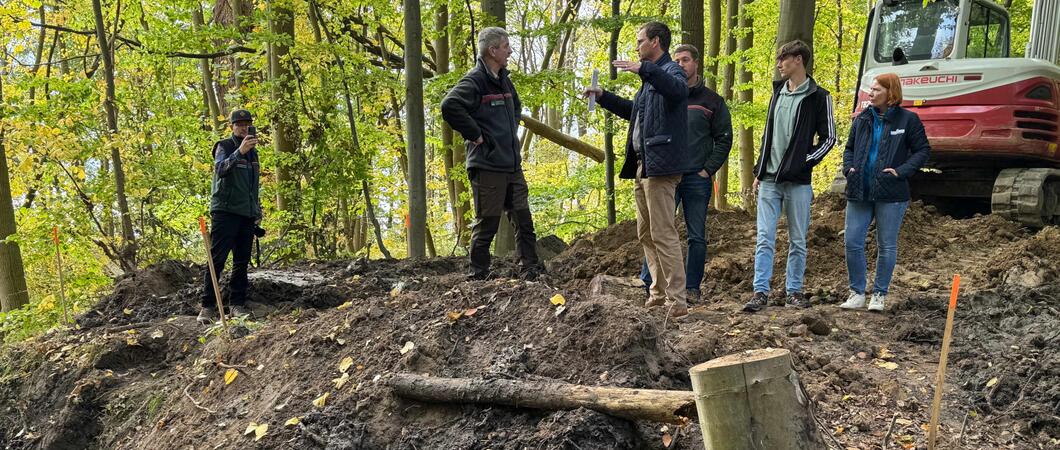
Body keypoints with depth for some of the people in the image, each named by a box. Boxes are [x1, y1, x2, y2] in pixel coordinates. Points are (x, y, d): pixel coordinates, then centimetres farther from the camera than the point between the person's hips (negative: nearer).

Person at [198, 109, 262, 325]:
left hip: (247, 215, 7)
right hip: (225, 212, -6)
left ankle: (237, 305, 9)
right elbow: (220, 169, -23)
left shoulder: (253, 151, 19)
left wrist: (257, 212, 21)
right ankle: (207, 306, -6)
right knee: (217, 260, -8)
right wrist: (239, 152, -37)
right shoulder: (224, 146, -1)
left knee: (242, 262, 5)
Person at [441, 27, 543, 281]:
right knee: (486, 224, 0)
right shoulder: (474, 81, -12)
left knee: (524, 221, 11)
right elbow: (450, 107, -27)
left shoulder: (504, 80, 15)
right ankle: (479, 274, 12)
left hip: (512, 164, 8)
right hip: (487, 165, -8)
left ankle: (530, 269, 19)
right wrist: (475, 135, -19)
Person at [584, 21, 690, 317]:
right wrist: (602, 96, 31)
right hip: (642, 165, 11)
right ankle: (659, 292, 20)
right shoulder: (652, 76, 23)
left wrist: (643, 69, -41)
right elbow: (634, 111, 36)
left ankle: (677, 300, -9)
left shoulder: (672, 70, -7)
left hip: (660, 164, -10)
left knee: (663, 233, -12)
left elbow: (677, 89, -32)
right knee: (646, 234, 13)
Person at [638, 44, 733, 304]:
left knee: (696, 236, 3)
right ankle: (649, 284, 4)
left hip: (698, 178, -1)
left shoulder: (711, 100, 7)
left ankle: (692, 288, 11)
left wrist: (708, 169, -6)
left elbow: (724, 138, 5)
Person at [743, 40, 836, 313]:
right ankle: (760, 292, 1)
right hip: (769, 180, 4)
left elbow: (828, 138, -1)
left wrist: (805, 161, -12)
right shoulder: (778, 92, 14)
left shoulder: (818, 96, -2)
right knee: (764, 239, -1)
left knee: (797, 241, 6)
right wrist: (759, 171, 13)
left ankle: (793, 291, 16)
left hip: (798, 181, -4)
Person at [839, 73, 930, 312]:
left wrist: (901, 171, -12)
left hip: (890, 194, -3)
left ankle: (879, 295, 19)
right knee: (852, 242, 0)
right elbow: (849, 148, 20)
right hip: (859, 192, 4)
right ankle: (857, 293, 14)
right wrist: (848, 168, 2)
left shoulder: (908, 119, -2)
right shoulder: (862, 119, 9)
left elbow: (923, 150, 0)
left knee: (886, 246, 6)